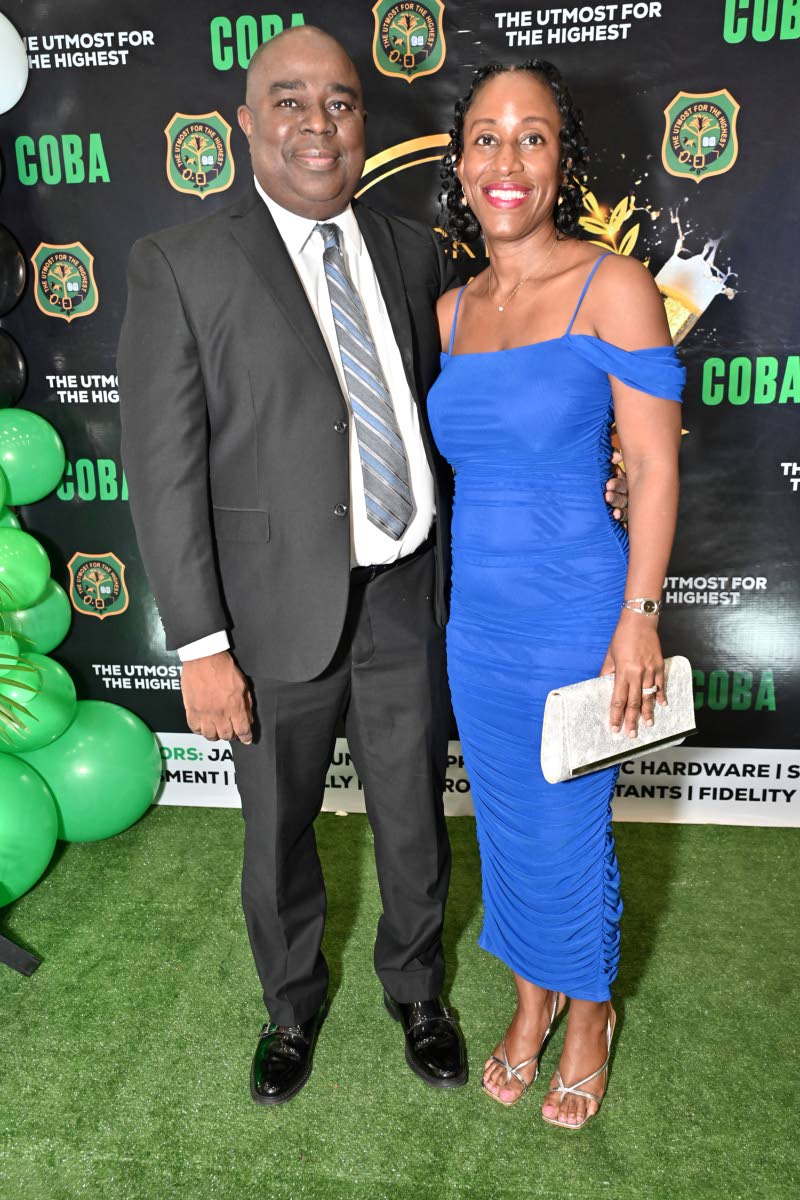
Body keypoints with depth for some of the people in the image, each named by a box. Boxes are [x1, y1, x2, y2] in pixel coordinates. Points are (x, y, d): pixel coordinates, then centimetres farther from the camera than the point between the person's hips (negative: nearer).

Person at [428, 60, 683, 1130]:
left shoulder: (613, 287, -9)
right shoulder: (452, 310, 6)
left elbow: (654, 461, -11)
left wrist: (639, 617, -14)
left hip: (574, 612, -5)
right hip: (475, 616, 5)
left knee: (569, 834, 10)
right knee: (503, 820, 18)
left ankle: (590, 1012, 39)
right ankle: (532, 997, 43)